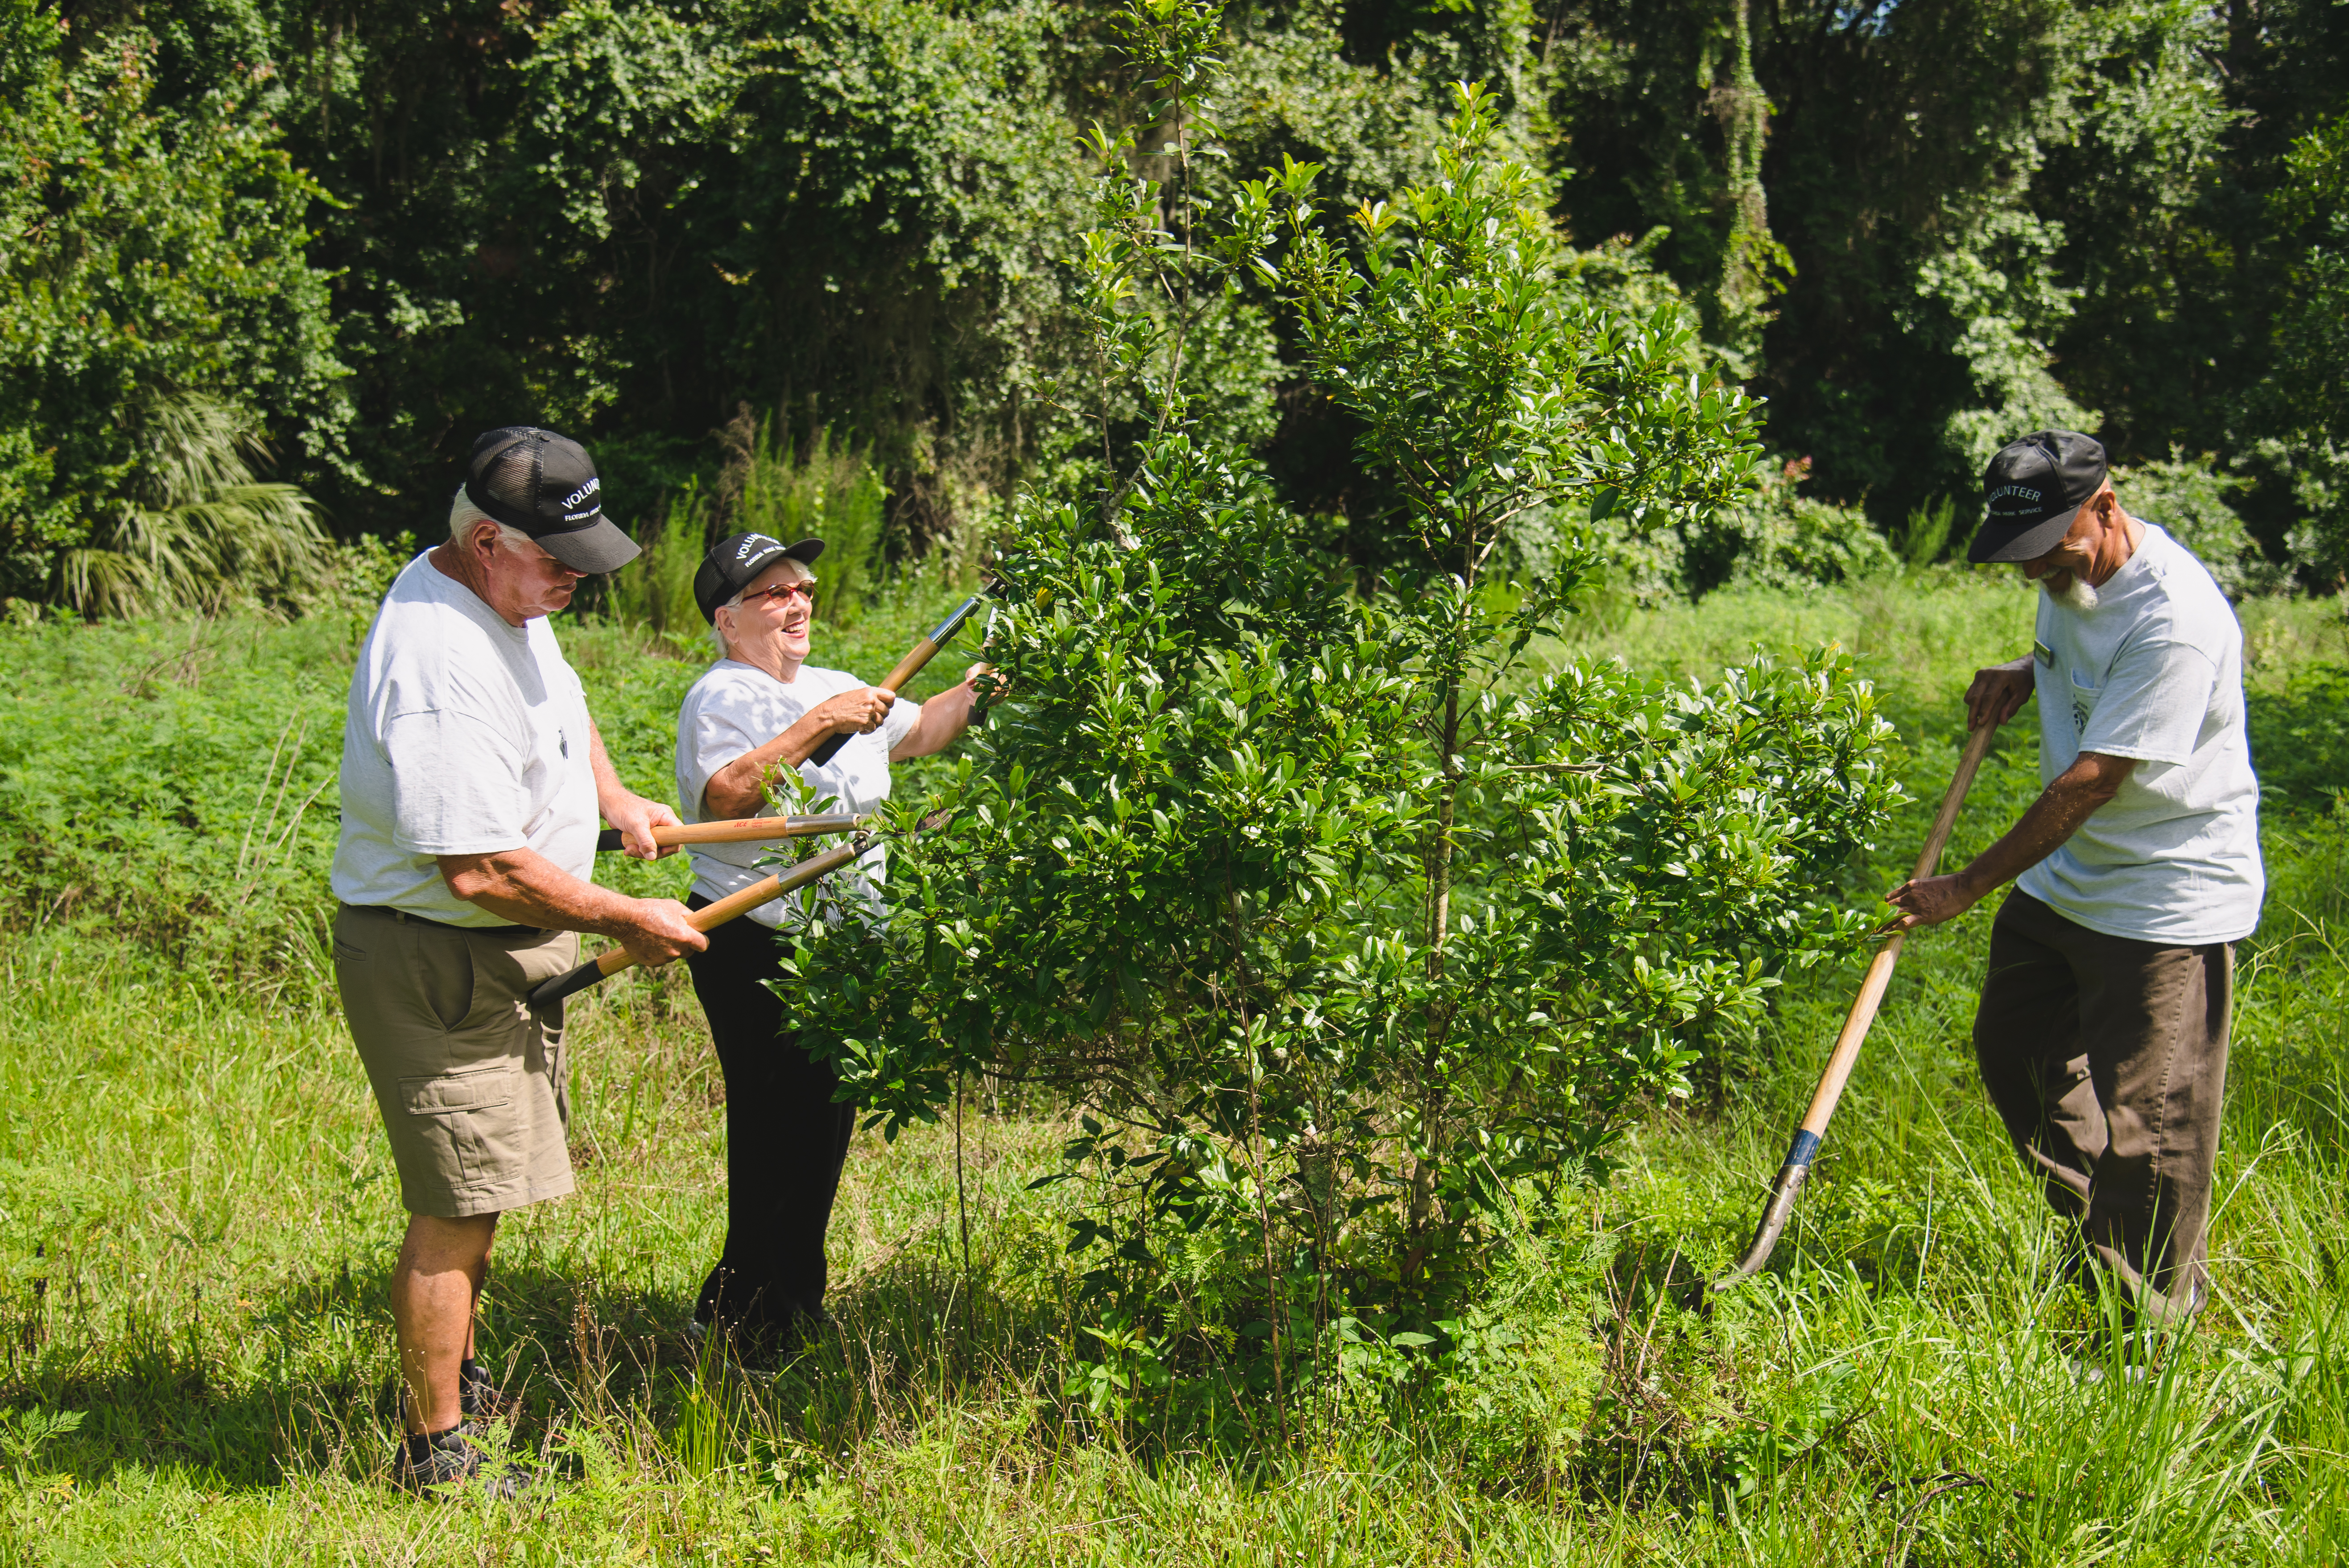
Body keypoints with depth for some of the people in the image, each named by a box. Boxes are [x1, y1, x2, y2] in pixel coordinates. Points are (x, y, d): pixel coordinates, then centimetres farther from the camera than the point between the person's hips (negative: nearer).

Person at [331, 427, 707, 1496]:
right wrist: (629, 921, -21)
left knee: (479, 1192, 22)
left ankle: (454, 1384, 39)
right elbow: (484, 869, -31)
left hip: (508, 955, 10)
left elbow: (559, 702, 29)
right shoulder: (440, 666, -28)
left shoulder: (505, 600, 5)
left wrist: (611, 797, 15)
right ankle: (438, 1454, 10)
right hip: (435, 959, -10)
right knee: (457, 1206, -3)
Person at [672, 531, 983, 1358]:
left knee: (821, 1127, 16)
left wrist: (981, 684, 13)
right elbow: (725, 794, -27)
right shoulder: (722, 697, -10)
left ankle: (790, 1309, 29)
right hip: (758, 952, -9)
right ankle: (751, 1323, 6)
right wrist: (820, 725, -28)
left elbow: (918, 731, 28)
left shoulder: (831, 688, 19)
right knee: (778, 1137, -6)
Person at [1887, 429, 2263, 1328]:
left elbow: (2090, 783, -26)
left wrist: (1968, 887, -20)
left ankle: (2152, 1328, 11)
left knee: (2145, 1118, -5)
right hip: (2063, 878, 10)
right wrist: (2024, 674, 4)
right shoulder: (2073, 576, 1)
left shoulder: (2176, 620, -27)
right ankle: (2095, 1240, 36)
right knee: (2013, 1050, 18)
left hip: (2167, 902, -10)